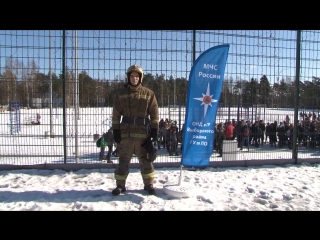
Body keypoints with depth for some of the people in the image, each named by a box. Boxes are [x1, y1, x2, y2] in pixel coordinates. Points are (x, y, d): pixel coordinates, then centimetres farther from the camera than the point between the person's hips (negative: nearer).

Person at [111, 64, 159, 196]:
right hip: (125, 132, 1)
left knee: (145, 159, 7)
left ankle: (148, 184, 21)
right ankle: (120, 185, 20)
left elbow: (154, 113, 5)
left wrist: (155, 129, -1)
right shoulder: (120, 93, 7)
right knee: (123, 160, 7)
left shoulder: (148, 93, 5)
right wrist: (116, 130, 0)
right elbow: (116, 114, 6)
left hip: (143, 132, 0)